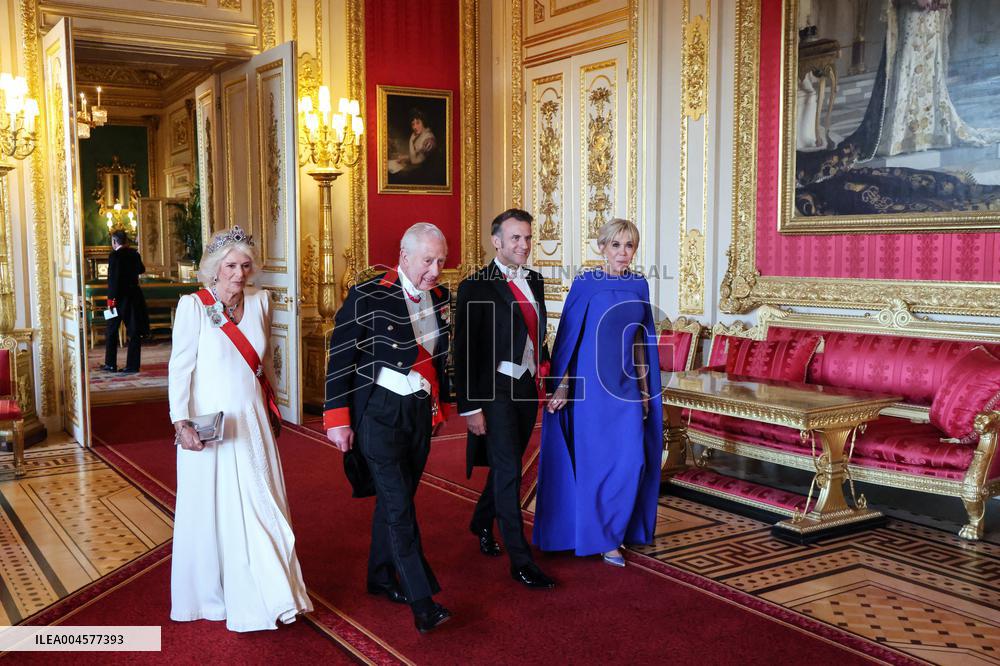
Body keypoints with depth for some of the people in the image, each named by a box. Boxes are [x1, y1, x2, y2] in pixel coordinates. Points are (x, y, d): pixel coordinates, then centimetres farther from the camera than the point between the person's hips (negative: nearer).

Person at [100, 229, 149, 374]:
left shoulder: (114, 255, -12)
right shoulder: (134, 253, 3)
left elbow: (113, 278, -17)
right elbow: (141, 270, 19)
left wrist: (111, 298, -15)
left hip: (119, 297, -4)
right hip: (134, 296, 4)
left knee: (111, 331, 11)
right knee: (134, 331, 6)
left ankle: (111, 364, 15)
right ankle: (133, 365, 5)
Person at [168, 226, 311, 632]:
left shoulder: (259, 301, 4)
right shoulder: (193, 305, -9)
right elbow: (179, 367, -11)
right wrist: (181, 423, -19)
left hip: (253, 423, 4)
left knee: (262, 508, 7)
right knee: (212, 510, 7)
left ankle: (268, 596, 20)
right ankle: (209, 596, 25)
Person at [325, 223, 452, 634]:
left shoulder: (441, 299, 4)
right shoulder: (367, 298, -13)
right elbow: (340, 358, -10)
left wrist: (439, 406, 20)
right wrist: (337, 418, -11)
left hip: (420, 413, 6)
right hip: (379, 413, -6)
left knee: (395, 499, 16)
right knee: (398, 505, -8)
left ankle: (381, 577, 32)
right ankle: (422, 600, -6)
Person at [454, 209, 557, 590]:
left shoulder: (534, 281, 9)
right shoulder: (476, 287, -11)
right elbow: (464, 352, -12)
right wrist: (470, 407, -15)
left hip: (528, 389, 7)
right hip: (495, 391, -7)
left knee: (506, 467, 20)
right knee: (508, 471, -5)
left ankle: (481, 523, 44)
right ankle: (520, 560, 3)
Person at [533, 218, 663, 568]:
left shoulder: (639, 285, 7)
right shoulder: (586, 283, -7)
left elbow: (641, 339, 13)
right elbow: (569, 337, -6)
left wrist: (645, 387, 12)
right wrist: (562, 387, -9)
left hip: (627, 382, 5)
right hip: (593, 381, -5)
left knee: (632, 460, 3)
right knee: (596, 459, 2)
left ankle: (616, 531, 21)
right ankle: (600, 537, 16)